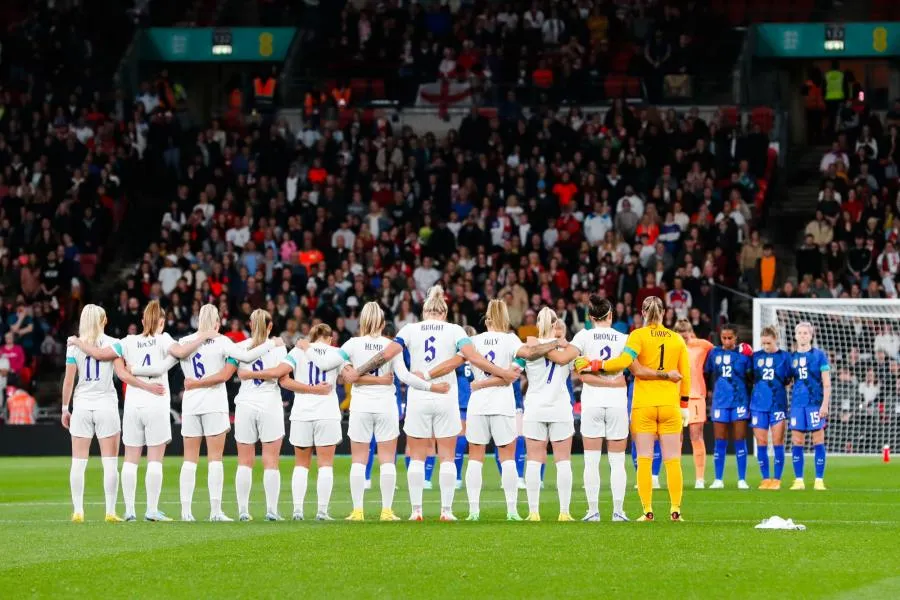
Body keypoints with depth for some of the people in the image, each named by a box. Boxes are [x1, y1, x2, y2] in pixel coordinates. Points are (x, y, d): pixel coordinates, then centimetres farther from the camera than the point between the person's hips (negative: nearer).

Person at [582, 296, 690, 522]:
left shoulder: (639, 335, -5)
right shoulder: (677, 339, 6)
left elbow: (624, 360, -21)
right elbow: (685, 374, 8)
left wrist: (595, 365, -14)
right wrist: (684, 405, 17)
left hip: (643, 405, -2)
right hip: (670, 406, 2)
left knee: (644, 461, 1)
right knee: (673, 461, 6)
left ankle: (648, 511, -4)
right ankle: (675, 510, 3)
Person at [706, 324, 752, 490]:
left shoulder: (743, 353, 0)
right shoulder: (714, 353, 6)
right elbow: (707, 374, 15)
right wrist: (710, 390, 6)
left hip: (739, 401, -2)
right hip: (720, 401, 2)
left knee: (740, 440, 0)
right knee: (720, 442, 4)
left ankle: (742, 480, 3)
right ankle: (718, 480, 9)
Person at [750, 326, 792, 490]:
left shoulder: (784, 356, 2)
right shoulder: (756, 356, 7)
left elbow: (789, 380, 4)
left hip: (778, 404, -2)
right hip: (758, 404, 2)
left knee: (778, 442, -2)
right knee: (761, 443, 2)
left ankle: (777, 479, 3)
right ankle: (765, 479, 9)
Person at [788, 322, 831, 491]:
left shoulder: (819, 355, 0)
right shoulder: (792, 357, 9)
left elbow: (827, 383, -2)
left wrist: (825, 404, -10)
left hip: (816, 403, -3)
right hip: (797, 404, 3)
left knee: (818, 441, -1)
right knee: (796, 442, 1)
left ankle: (819, 481, 2)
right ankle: (798, 480, 8)